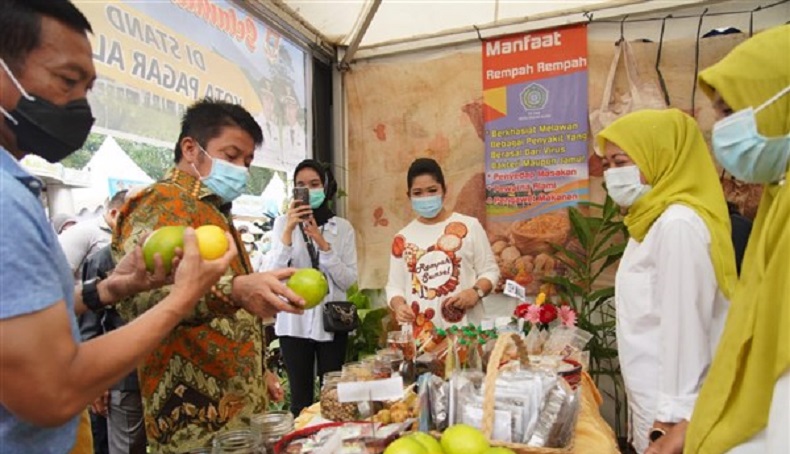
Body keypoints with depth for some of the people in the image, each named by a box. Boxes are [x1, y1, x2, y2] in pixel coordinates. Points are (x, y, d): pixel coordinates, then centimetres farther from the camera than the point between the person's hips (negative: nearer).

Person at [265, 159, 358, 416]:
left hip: (331, 321, 1)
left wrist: (323, 244, -16)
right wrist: (288, 232, -18)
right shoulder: (283, 223, 3)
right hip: (294, 322, 0)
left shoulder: (342, 227, 3)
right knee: (301, 396, 6)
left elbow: (349, 280, -5)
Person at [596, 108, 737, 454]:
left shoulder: (678, 225, -18)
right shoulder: (654, 222, 10)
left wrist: (671, 421, -17)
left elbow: (684, 328, -21)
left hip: (671, 411, -8)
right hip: (655, 401, 8)